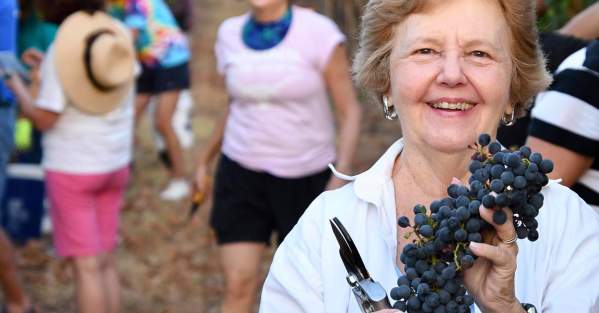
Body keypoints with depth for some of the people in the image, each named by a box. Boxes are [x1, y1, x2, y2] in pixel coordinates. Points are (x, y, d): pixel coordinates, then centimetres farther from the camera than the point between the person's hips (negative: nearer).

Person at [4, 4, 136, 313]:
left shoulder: (60, 50, -19)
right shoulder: (121, 37, -3)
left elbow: (44, 119, -17)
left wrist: (17, 88, -1)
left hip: (70, 167, -5)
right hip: (114, 163, 5)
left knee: (86, 266, -2)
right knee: (105, 260, 14)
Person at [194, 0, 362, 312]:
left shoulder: (319, 32, -15)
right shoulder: (231, 33, -2)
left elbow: (350, 110, -12)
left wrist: (341, 178, -23)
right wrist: (204, 159, 20)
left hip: (305, 178, -2)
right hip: (243, 174, 2)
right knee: (238, 284, -8)